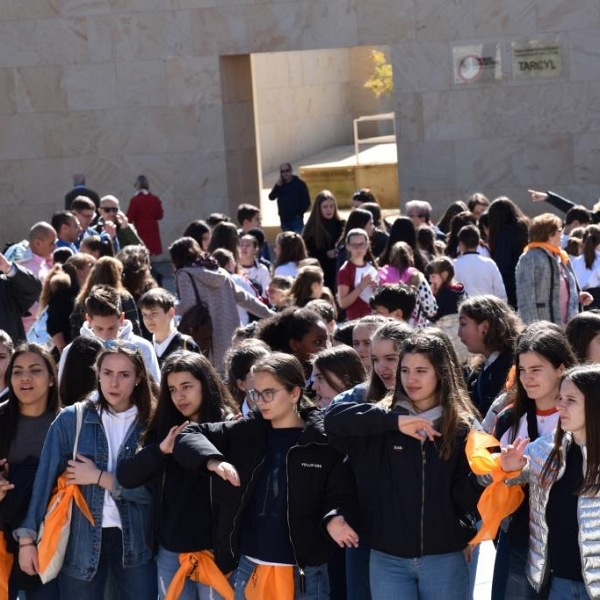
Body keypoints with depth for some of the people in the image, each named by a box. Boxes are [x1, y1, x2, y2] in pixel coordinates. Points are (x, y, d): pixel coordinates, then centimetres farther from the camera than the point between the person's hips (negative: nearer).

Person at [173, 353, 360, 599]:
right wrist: (212, 460, -16)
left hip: (304, 574, -3)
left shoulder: (325, 442, -5)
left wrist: (334, 519, -27)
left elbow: (340, 495, -4)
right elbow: (188, 436, 5)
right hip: (248, 569, 3)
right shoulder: (245, 432, 4)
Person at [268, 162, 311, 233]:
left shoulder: (299, 184, 0)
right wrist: (277, 186, -11)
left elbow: (306, 202, -3)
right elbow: (271, 197, 0)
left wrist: (299, 213, -8)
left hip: (296, 219, -4)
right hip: (284, 220, 4)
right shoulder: (279, 185, 12)